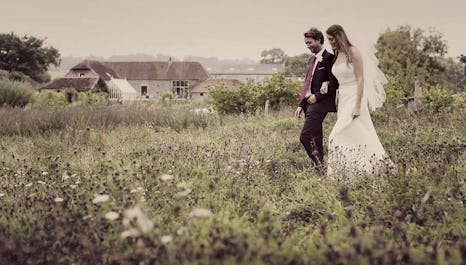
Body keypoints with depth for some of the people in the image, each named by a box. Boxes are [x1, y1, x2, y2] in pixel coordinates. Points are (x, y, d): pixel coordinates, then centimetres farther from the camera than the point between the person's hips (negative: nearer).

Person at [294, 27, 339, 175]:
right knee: (315, 140, 8)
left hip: (320, 103, -9)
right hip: (310, 104, 9)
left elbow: (334, 84, -15)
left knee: (305, 136, -17)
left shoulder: (329, 58, -9)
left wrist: (317, 96, -16)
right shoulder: (312, 59, 19)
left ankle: (321, 168, -13)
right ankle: (320, 170, 12)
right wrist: (301, 105, 15)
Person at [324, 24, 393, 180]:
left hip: (354, 99, -8)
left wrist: (357, 106, -19)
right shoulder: (337, 55, 11)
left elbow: (360, 80, -15)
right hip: (343, 99, 8)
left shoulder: (353, 52, -11)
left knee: (339, 137, -12)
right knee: (362, 136, 8)